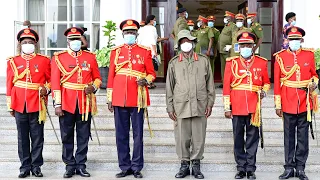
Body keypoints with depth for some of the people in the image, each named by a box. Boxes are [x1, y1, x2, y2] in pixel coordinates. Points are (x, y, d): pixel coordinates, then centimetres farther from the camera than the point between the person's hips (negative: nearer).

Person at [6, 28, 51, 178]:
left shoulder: (44, 60, 3)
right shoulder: (13, 61, 7)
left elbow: (50, 79, 9)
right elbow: (9, 85, 8)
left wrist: (46, 89, -13)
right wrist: (10, 106, 5)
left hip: (37, 105, -1)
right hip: (20, 105, 1)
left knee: (37, 137, 4)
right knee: (22, 138, 7)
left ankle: (36, 166, 15)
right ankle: (25, 167, 15)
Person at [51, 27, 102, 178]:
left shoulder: (90, 57, 7)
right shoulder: (58, 58, 2)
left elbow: (97, 78, 14)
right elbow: (55, 82, -1)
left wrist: (94, 87, -9)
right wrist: (57, 104, -7)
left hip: (85, 104, 1)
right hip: (67, 104, -1)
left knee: (83, 137, 6)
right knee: (67, 137, 6)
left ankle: (81, 165, 18)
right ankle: (70, 166, 18)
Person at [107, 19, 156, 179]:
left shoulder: (145, 51, 6)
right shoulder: (115, 52, 9)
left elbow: (152, 73, 9)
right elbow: (111, 76, 9)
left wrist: (146, 80, -14)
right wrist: (109, 99, 6)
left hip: (138, 99, -1)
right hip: (119, 99, 2)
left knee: (138, 135, 3)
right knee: (121, 135, 6)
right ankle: (125, 167, 17)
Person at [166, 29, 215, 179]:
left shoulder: (203, 61, 8)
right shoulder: (174, 63, 7)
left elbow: (210, 84, 10)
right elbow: (169, 87, 8)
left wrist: (210, 103, 4)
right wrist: (170, 107, 4)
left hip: (200, 106, 0)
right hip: (181, 106, 0)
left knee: (199, 137, 4)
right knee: (182, 138, 4)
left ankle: (196, 165, 17)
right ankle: (184, 165, 17)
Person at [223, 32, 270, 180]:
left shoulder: (261, 62, 7)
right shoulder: (232, 62, 4)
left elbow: (266, 82, 18)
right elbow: (226, 86, 3)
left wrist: (264, 91, -5)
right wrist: (227, 108, -2)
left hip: (254, 107, 0)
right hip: (237, 107, 0)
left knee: (252, 139, 5)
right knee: (238, 139, 6)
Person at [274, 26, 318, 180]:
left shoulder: (309, 55, 4)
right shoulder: (280, 57, -1)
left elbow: (314, 74, 15)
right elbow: (277, 82, 0)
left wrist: (313, 83, -9)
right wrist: (278, 105, -2)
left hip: (305, 103, 1)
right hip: (288, 103, -1)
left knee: (303, 137, 7)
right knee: (289, 137, 7)